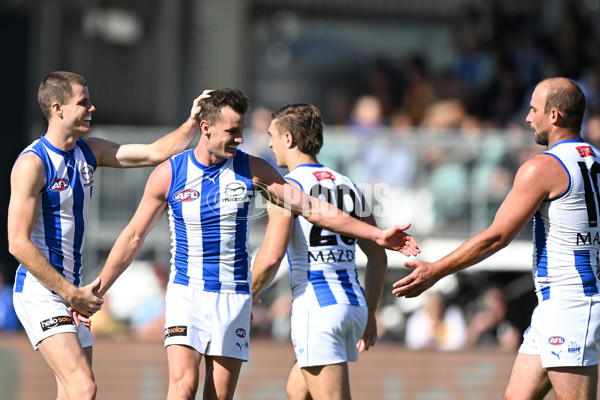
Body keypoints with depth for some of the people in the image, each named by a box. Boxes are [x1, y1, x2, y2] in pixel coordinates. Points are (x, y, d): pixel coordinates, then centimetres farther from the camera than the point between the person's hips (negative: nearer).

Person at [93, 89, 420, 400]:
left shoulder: (252, 170, -1)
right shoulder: (169, 174, -4)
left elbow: (311, 208, 1)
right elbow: (133, 237, 4)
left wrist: (376, 234, -4)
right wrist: (95, 292, 5)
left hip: (233, 297, 1)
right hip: (186, 293, -1)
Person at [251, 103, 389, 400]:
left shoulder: (288, 187, -6)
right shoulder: (348, 186, 15)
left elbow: (271, 257, -16)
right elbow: (378, 256, 18)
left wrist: (248, 295, 2)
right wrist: (370, 313, 25)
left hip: (316, 306, -8)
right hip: (353, 303, 8)